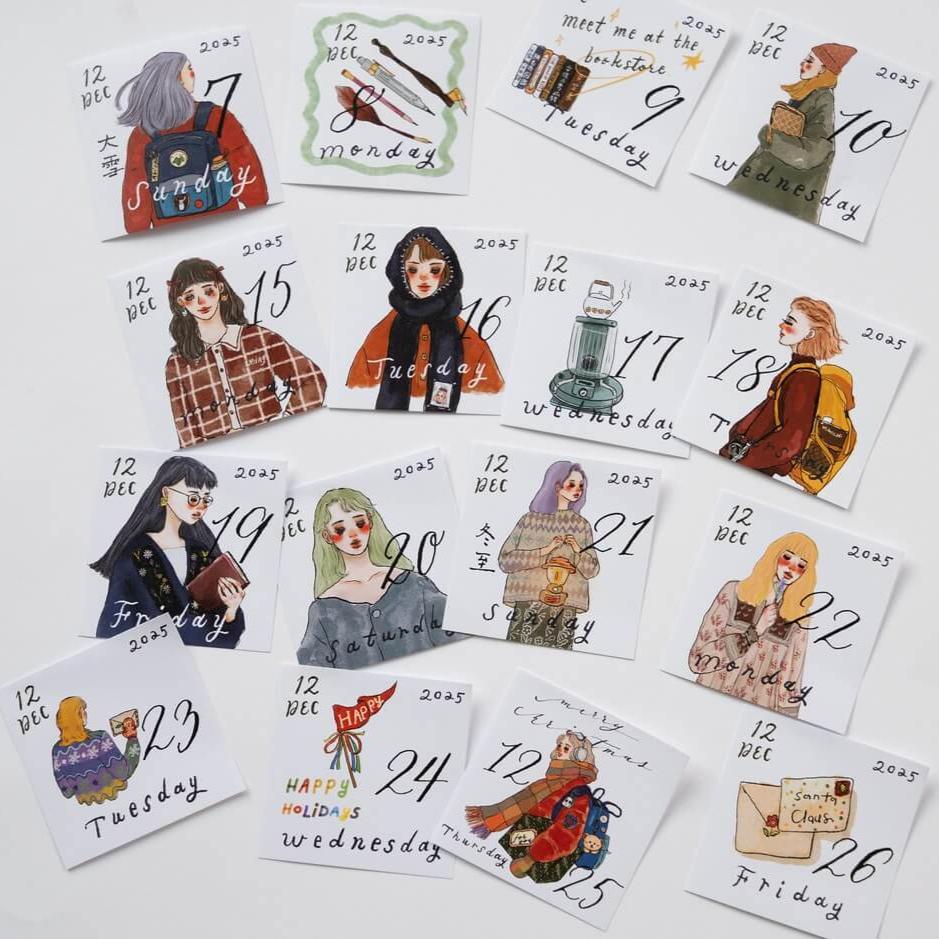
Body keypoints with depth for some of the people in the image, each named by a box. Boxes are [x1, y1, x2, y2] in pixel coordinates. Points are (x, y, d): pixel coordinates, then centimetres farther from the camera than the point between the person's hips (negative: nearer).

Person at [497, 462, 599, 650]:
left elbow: (593, 570, 10)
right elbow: (505, 560, -2)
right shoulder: (530, 520, 3)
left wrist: (579, 550, -9)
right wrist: (544, 552, -11)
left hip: (565, 610, 1)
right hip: (529, 604, -1)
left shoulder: (582, 525, 8)